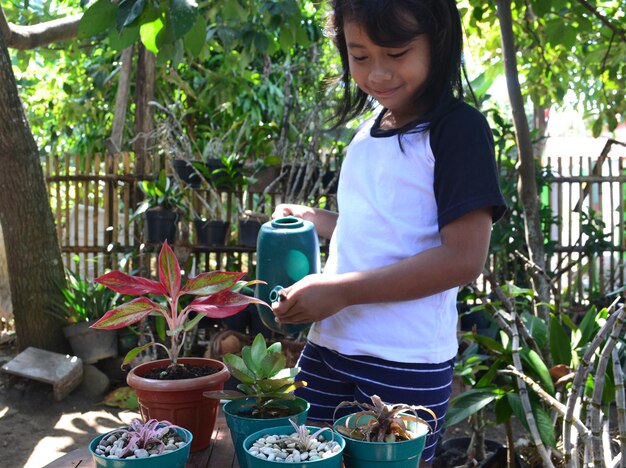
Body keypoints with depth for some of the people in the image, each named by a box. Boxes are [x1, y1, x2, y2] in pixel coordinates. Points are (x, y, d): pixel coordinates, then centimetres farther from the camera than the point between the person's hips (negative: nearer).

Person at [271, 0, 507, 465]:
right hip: (327, 345, 7)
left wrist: (340, 291, -19)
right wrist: (311, 219, 9)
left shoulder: (459, 128, -11)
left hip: (406, 364, -7)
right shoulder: (367, 132, 11)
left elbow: (463, 257, -18)